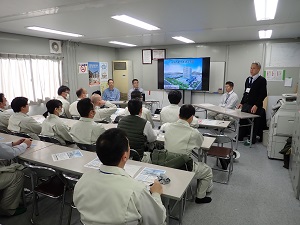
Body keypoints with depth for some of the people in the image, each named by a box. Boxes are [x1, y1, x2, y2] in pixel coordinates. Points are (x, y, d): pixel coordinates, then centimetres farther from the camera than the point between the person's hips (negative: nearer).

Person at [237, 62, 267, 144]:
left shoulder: (262, 80, -6)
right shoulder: (248, 79, 14)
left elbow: (263, 94, -11)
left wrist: (256, 105, -17)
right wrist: (242, 103, 13)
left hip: (255, 106, -6)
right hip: (246, 105, 6)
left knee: (255, 123, 4)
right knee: (242, 121, 6)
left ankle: (252, 139, 17)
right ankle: (240, 137, 19)